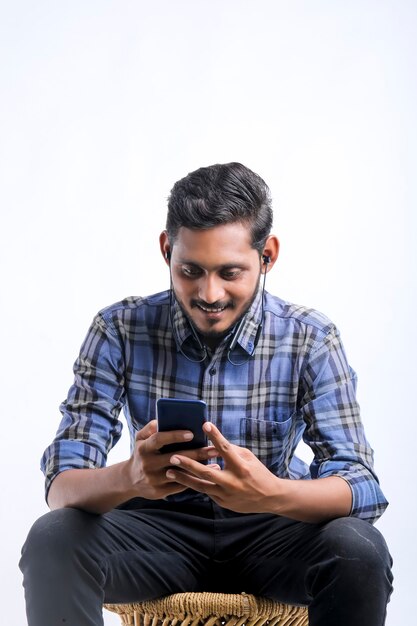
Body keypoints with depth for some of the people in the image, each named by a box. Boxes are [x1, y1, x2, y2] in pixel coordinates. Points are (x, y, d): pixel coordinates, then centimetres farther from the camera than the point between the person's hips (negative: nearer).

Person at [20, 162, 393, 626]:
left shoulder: (311, 341, -11)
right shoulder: (120, 331, -10)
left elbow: (361, 487, -19)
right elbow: (62, 485, -16)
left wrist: (272, 493, -43)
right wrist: (130, 479, -42)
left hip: (268, 532, 0)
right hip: (157, 528, 0)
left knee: (359, 550, -31)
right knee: (51, 541, -30)